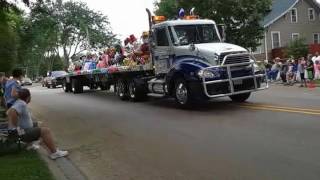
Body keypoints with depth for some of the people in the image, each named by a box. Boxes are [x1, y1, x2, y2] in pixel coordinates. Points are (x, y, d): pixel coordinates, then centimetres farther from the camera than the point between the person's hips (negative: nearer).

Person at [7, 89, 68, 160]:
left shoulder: (20, 103, 11)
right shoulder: (21, 104, -20)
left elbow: (8, 112, 26)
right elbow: (12, 113, -39)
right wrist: (17, 127, -28)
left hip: (24, 130, 11)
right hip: (22, 134, -11)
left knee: (44, 130, 18)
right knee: (46, 131, -13)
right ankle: (54, 153, -6)